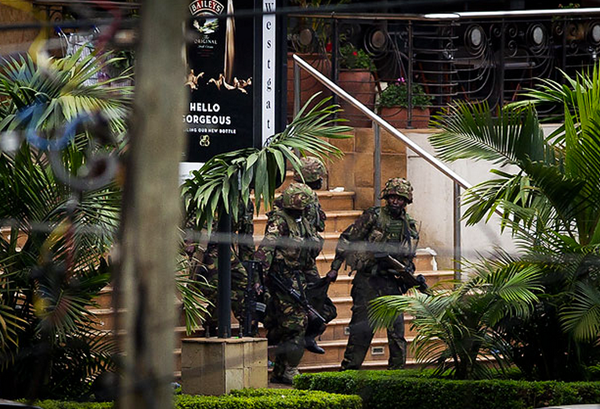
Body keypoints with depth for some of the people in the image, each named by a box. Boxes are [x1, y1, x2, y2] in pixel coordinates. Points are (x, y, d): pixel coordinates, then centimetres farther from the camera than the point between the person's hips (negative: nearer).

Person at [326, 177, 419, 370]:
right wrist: (335, 268, -6)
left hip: (392, 283, 4)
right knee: (362, 327, -5)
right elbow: (346, 240, -2)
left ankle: (397, 370, 10)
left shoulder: (409, 226, 11)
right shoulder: (372, 217, -4)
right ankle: (349, 369, 3)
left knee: (397, 329, 2)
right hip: (367, 281, -4)